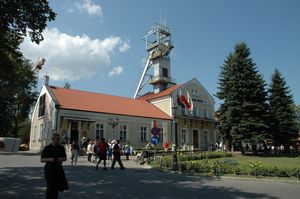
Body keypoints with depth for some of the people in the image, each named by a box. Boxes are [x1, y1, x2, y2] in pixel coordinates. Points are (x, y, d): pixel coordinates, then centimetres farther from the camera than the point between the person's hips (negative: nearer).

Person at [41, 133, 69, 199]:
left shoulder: (61, 147, 2)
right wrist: (49, 159, -21)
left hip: (58, 168, 3)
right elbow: (41, 160, -3)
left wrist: (61, 159, -14)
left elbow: (65, 158, 9)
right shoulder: (47, 148, -6)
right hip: (49, 168, -3)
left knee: (62, 185, -1)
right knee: (50, 186, -1)